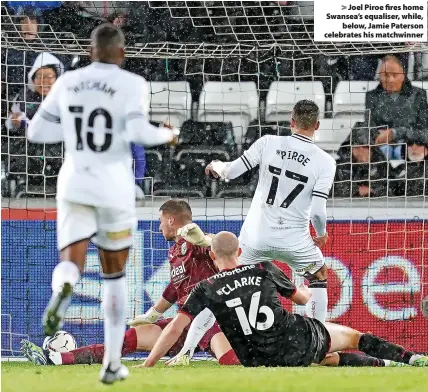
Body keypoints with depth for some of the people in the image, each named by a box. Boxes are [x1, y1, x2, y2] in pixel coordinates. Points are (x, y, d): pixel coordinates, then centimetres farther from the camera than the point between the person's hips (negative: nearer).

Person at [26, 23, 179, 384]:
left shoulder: (67, 83, 6)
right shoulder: (132, 84, -7)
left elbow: (36, 132, 9)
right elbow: (138, 132, -22)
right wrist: (167, 134, 0)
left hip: (74, 183, 2)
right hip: (114, 187, -2)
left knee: (71, 268, -6)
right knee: (114, 274, 16)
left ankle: (62, 290, -47)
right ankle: (112, 363, 16)